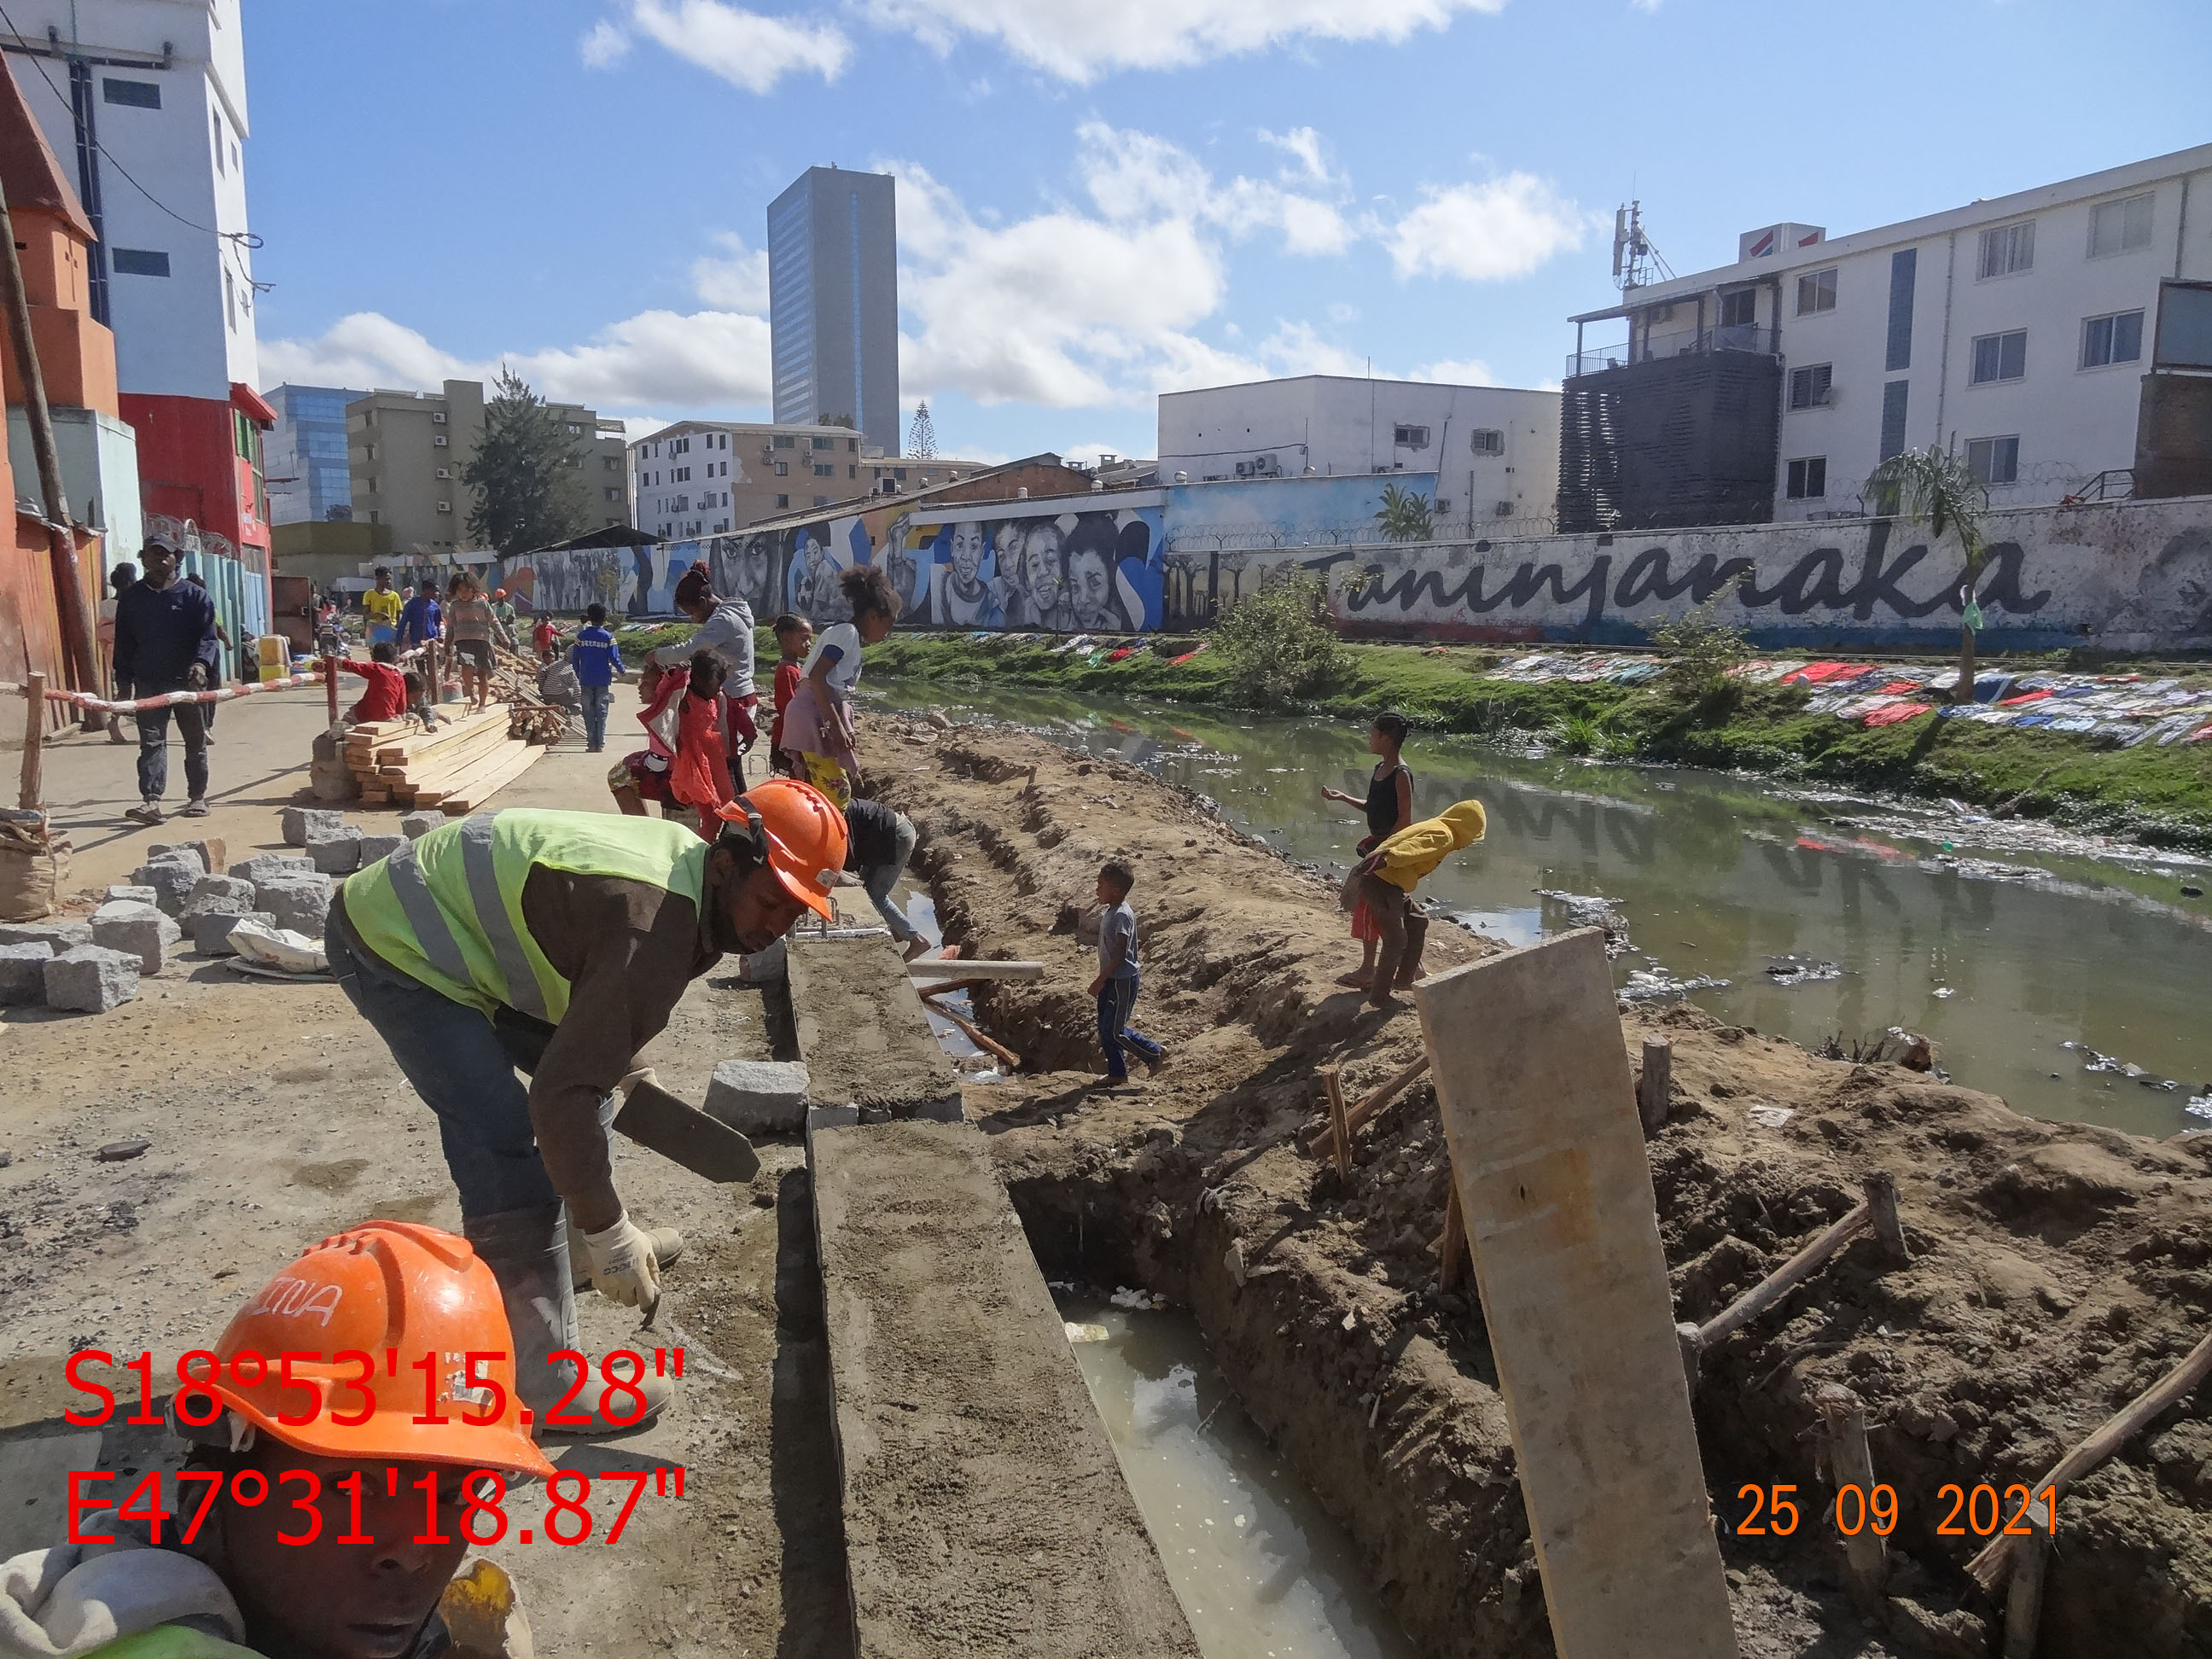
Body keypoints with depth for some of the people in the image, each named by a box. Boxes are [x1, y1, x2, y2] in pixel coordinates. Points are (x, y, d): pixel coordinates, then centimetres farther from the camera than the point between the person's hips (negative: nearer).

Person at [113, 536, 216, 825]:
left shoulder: (195, 595, 1)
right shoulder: (131, 597, 9)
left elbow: (207, 635, -6)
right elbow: (123, 641, 11)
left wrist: (201, 663, -24)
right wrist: (124, 679, 5)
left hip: (188, 681, -1)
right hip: (148, 682, 1)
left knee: (195, 742, 9)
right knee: (151, 741, -6)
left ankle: (198, 797, 19)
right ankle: (151, 800, -13)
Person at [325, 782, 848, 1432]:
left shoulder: (682, 855, -1)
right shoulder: (655, 932, -30)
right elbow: (561, 1095, -33)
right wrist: (609, 1237, -25)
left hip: (440, 916, 10)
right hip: (392, 946, -10)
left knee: (585, 1061, 20)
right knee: (505, 1146, -18)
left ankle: (584, 1234, 38)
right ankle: (541, 1381, -12)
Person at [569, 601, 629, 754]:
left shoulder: (581, 635, 0)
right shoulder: (608, 637, -6)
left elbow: (575, 658, 2)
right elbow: (614, 658, -8)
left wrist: (578, 676, 14)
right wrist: (622, 672, 9)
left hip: (586, 680, 1)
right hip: (603, 680, -1)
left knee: (589, 712, 6)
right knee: (601, 712, 4)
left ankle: (591, 744, 3)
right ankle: (600, 744, 2)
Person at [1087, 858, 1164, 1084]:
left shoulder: (1122, 915, -20)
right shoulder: (1108, 912, 9)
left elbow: (1120, 955, -24)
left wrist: (1100, 980, -23)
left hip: (1123, 981, -10)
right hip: (1110, 980, 10)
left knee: (1114, 1031, -6)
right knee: (1105, 1030, 12)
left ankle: (1155, 1052, 10)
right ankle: (1117, 1074, 22)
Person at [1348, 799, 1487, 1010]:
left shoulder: (1433, 827, 18)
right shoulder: (1444, 836, -14)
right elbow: (1410, 849, -29)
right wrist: (1387, 857, -40)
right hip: (1382, 883, -11)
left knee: (1418, 923, 22)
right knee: (1396, 939, -8)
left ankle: (1406, 978, 31)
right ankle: (1379, 996, 0)